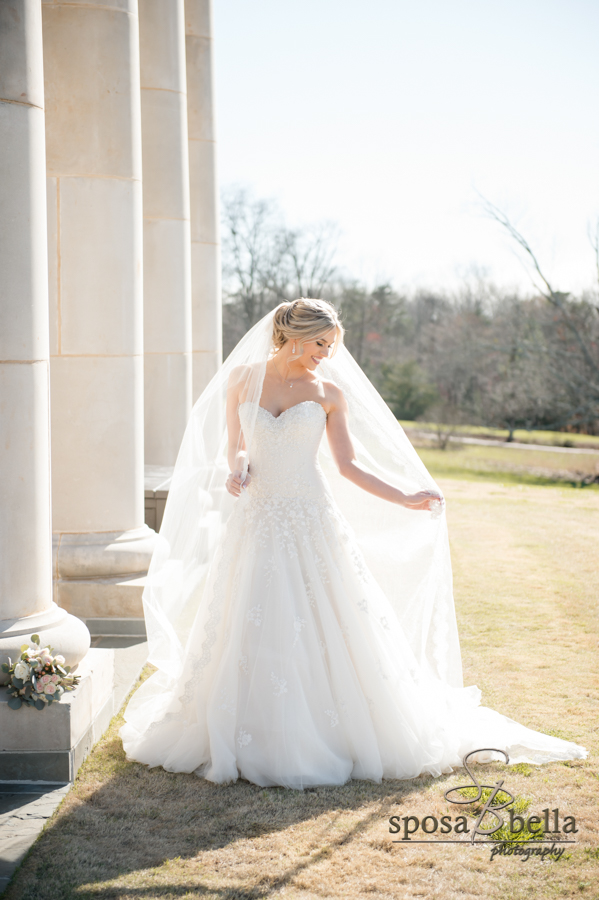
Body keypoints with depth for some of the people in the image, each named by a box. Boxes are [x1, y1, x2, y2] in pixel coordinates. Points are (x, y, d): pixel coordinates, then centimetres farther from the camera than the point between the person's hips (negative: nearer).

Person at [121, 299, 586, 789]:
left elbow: (347, 465, 4)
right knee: (247, 635, 3)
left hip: (312, 524, -1)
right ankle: (253, 740, 17)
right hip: (255, 523, 1)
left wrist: (404, 499, -2)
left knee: (327, 631, -1)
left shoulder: (330, 394, 2)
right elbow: (233, 446, 13)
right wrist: (235, 470, -9)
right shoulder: (241, 379, 5)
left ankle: (330, 735, 13)